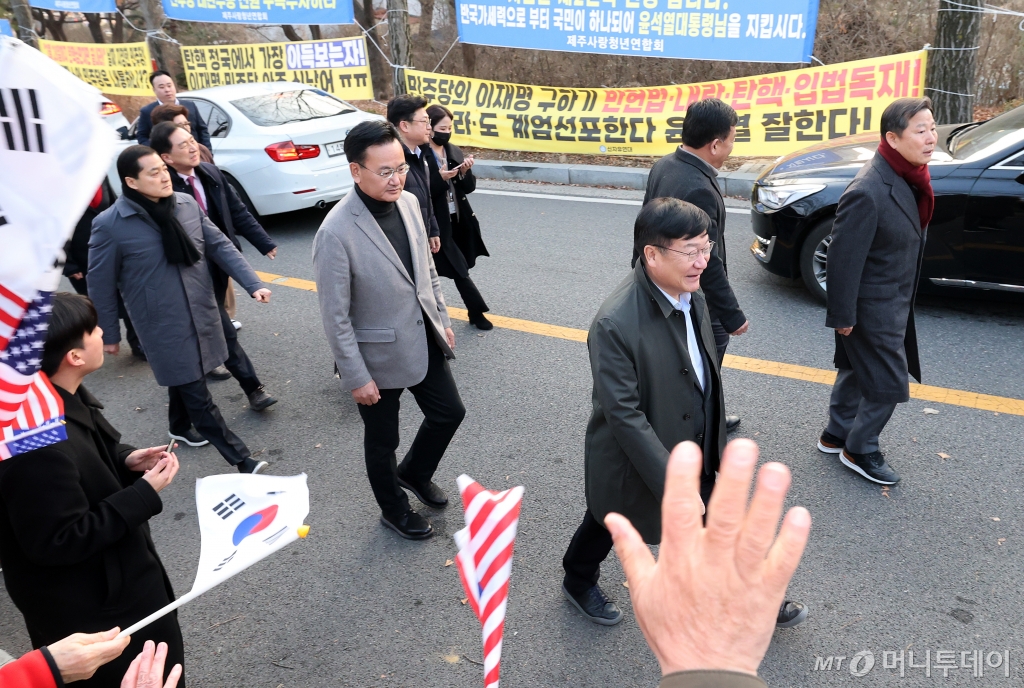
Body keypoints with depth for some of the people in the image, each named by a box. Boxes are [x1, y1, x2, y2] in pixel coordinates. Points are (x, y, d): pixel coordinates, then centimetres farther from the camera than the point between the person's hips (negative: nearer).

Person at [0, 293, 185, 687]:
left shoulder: (62, 398, -5)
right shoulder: (40, 445, -36)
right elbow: (58, 542, -29)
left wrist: (126, 460, -5)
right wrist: (144, 493, -25)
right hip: (85, 611, -9)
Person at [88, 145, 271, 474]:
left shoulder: (187, 204, -3)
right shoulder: (109, 225, -15)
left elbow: (220, 246, 3)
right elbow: (101, 285, -6)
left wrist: (253, 284, -7)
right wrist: (109, 334, 1)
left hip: (202, 315, 5)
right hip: (162, 326, -5)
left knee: (185, 379, 24)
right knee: (197, 395, -2)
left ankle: (180, 427, 50)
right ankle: (241, 460, 3)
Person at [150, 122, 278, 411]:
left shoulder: (210, 173, -2)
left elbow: (237, 211, 5)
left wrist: (265, 243, 3)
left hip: (221, 260, 7)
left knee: (214, 319, 23)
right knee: (223, 329, -2)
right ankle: (253, 388, 5)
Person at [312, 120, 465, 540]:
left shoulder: (408, 203, -6)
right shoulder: (336, 232, -26)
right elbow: (335, 316, -20)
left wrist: (441, 318, 14)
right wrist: (356, 378, -15)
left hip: (424, 341, 6)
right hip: (380, 355, -6)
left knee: (449, 412, 18)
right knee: (383, 442, 15)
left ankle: (414, 473, 47)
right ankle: (394, 510, 43)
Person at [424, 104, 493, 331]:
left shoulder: (455, 152, 9)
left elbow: (469, 188, 8)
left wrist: (465, 172, -10)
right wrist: (440, 178, -25)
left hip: (459, 220, 5)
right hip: (438, 223, -5)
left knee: (458, 270, 11)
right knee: (459, 270, -1)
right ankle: (477, 311, 15)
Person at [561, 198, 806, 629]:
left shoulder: (692, 296, -7)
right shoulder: (615, 324, -33)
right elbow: (624, 414, -30)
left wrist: (717, 441, 15)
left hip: (693, 449, 6)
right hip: (633, 461, -5)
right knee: (609, 522, 21)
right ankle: (578, 582, 50)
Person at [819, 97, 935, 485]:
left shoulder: (905, 178, 1)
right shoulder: (869, 192, -29)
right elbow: (844, 258, -24)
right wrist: (842, 315, -17)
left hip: (893, 303, 9)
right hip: (873, 310, -9)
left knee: (857, 371, 22)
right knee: (889, 384, 4)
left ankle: (836, 435, 39)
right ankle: (860, 451, 25)